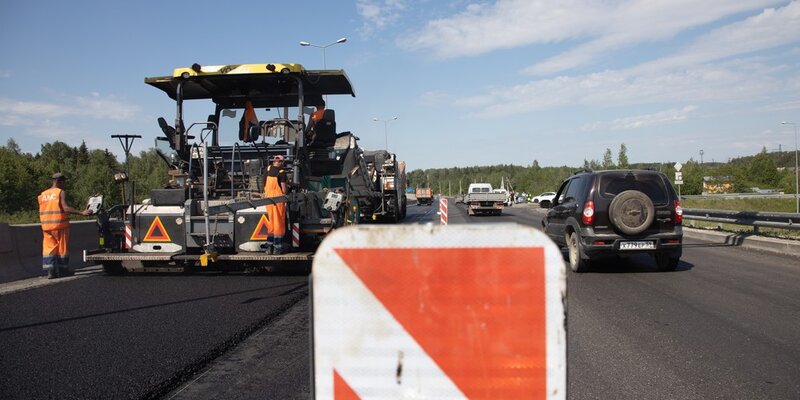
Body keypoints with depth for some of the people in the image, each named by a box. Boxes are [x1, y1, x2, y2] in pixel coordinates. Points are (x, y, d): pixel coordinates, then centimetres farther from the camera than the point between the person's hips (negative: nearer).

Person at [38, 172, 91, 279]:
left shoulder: (43, 194, 12)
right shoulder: (61, 192, -7)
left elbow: (41, 212, 12)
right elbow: (66, 208, -20)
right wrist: (82, 212, -24)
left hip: (46, 225, 5)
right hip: (59, 224, -5)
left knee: (49, 247, 7)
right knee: (62, 247, 5)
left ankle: (50, 270, 0)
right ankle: (62, 270, 11)